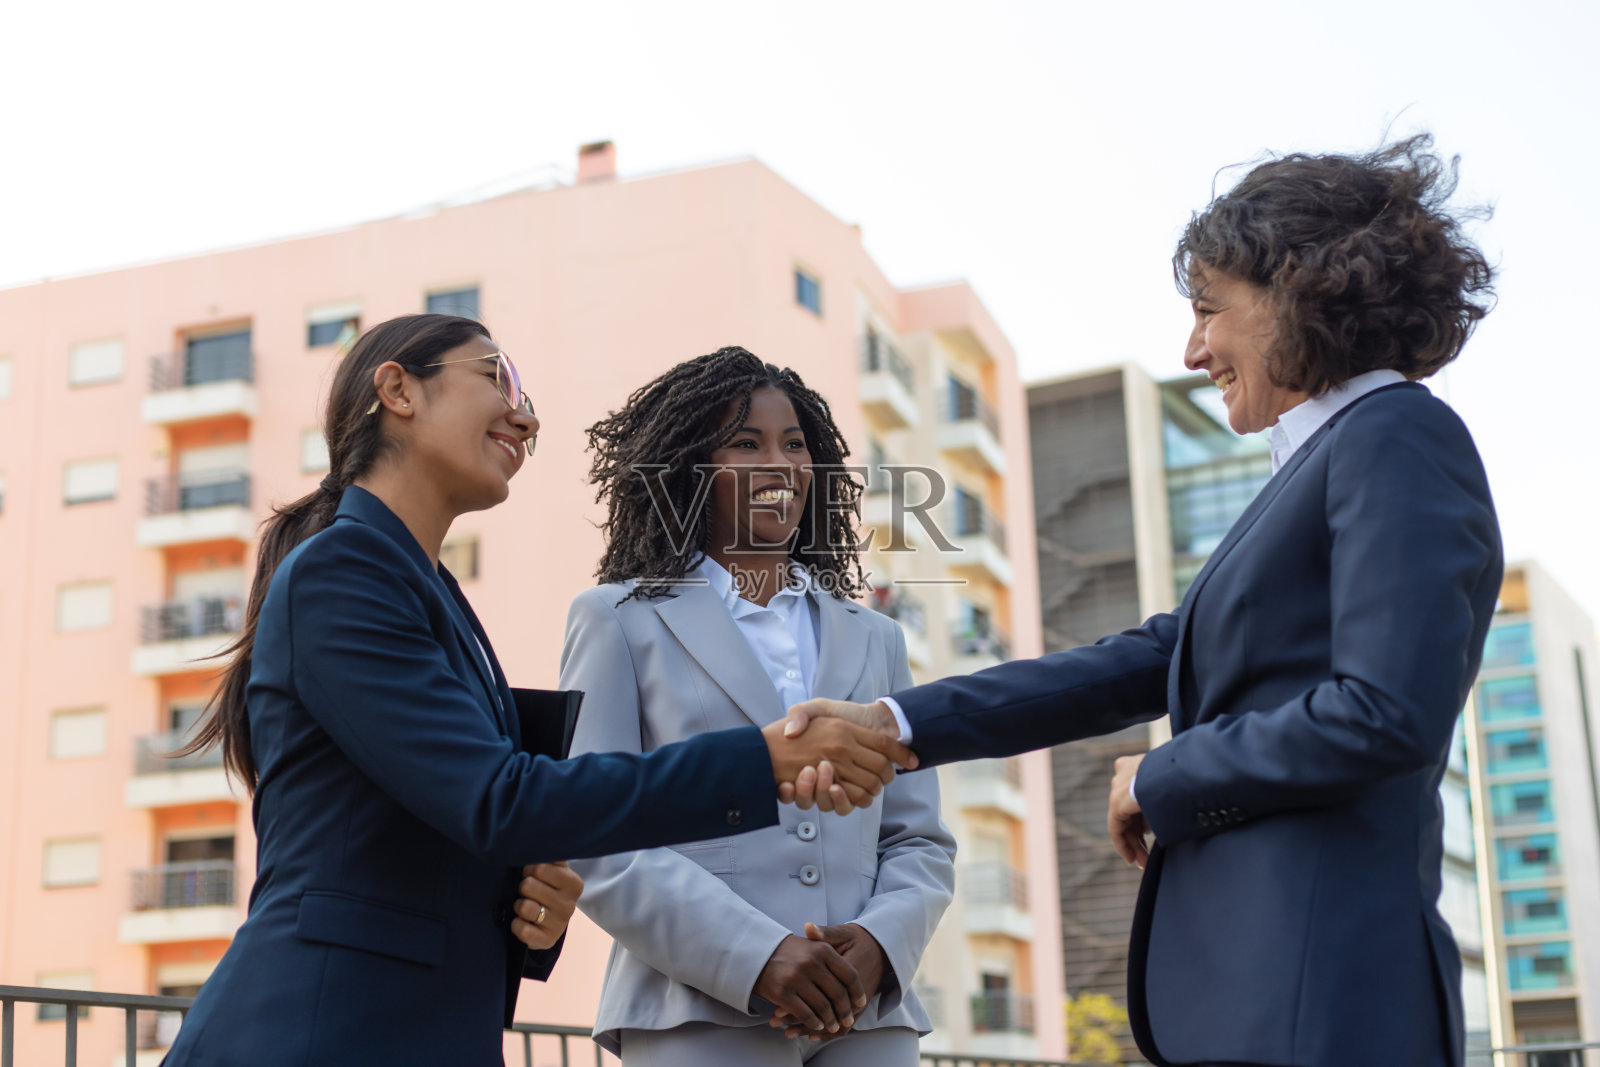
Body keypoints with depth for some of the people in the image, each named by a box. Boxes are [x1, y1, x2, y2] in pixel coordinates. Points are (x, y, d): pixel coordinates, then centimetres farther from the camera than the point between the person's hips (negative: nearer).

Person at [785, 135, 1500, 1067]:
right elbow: (1150, 662, 17)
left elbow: (1388, 715, -19)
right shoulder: (1325, 465, 20)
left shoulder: (1397, 438, -8)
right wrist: (898, 725, 11)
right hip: (1246, 987, 9)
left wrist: (1161, 780, -6)